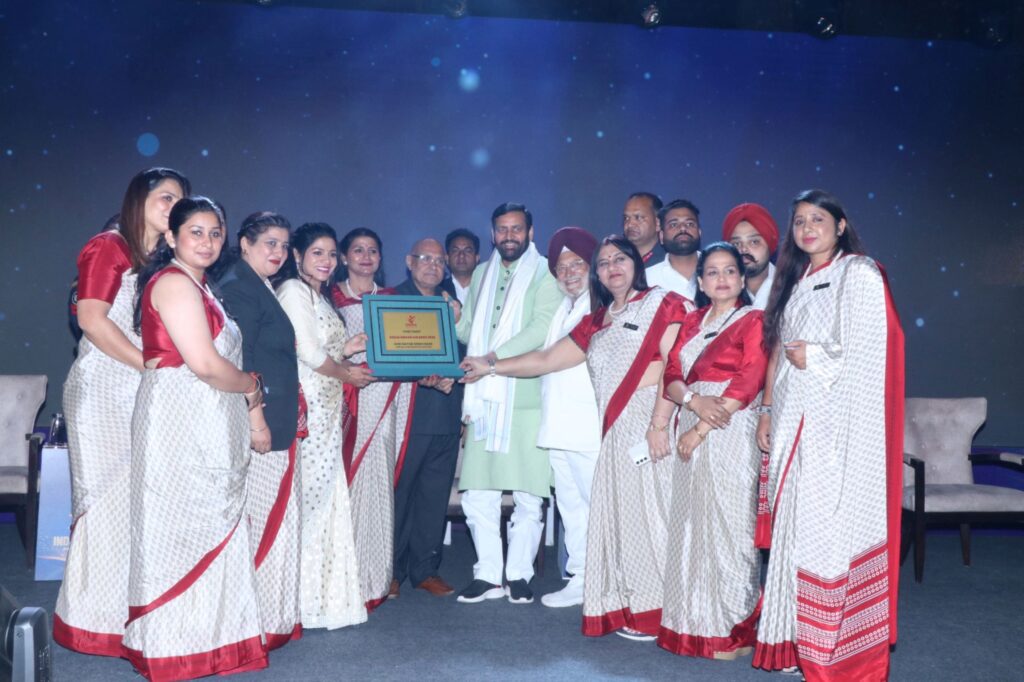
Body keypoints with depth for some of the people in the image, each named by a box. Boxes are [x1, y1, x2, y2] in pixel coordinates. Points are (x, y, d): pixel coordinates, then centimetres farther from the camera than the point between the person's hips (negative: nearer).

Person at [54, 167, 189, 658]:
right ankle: (93, 618, 7)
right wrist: (152, 366, -15)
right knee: (110, 497, -4)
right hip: (105, 388, -7)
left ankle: (130, 609, 15)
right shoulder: (109, 246, -4)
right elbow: (92, 319, -14)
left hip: (147, 393, 7)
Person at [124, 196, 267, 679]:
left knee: (209, 525, 11)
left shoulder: (196, 286, 20)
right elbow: (204, 363, -19)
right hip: (180, 419, -9)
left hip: (205, 423, 9)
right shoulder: (174, 282, -10)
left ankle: (207, 633, 20)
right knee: (183, 524, -2)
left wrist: (246, 398, 7)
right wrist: (253, 386, -4)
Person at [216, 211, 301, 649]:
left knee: (273, 514, 12)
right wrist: (256, 417, -21)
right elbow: (237, 360, -18)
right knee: (257, 515, -5)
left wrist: (291, 411, 20)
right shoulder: (237, 287, -11)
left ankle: (271, 613, 21)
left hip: (277, 423, 10)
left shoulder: (262, 289, 18)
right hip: (257, 422, -10)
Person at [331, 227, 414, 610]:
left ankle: (378, 573, 6)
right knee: (347, 478, -7)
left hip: (385, 397, 2)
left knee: (379, 478, -1)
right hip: (347, 397, -2)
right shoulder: (332, 297, 9)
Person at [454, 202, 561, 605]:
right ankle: (487, 575, 14)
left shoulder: (545, 274, 0)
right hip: (484, 398, 5)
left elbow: (543, 327, -14)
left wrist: (493, 356, -22)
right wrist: (452, 320, -2)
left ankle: (519, 575, 13)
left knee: (528, 496, 1)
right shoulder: (481, 275, 20)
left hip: (527, 399, -5)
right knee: (477, 494, 4)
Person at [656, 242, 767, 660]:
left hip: (731, 433, -6)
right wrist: (695, 400, -15)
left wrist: (701, 430, -15)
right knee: (692, 524, 7)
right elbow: (671, 375, 8)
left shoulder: (753, 320, 0)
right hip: (692, 431, 6)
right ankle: (697, 623, 16)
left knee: (726, 524, -6)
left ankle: (734, 630, 3)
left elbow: (748, 383, -11)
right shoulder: (691, 322, 17)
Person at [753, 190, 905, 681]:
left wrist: (810, 357, -5)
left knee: (830, 528, -7)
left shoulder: (858, 274, -3)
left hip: (837, 424, -7)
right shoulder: (796, 280, 18)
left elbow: (861, 354, -13)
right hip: (793, 421, 7)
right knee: (795, 526, 7)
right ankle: (797, 639, 15)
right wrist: (768, 411, 11)